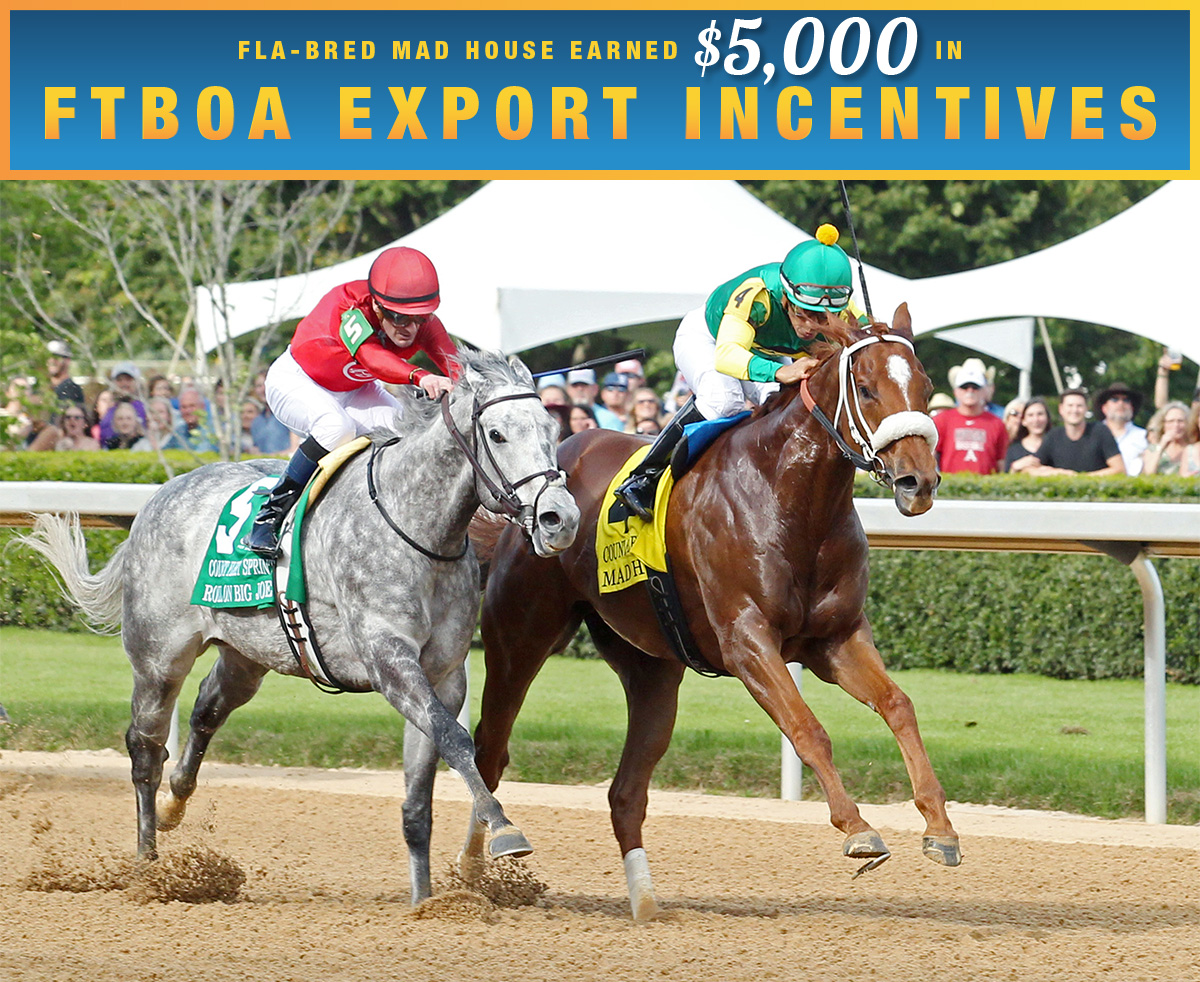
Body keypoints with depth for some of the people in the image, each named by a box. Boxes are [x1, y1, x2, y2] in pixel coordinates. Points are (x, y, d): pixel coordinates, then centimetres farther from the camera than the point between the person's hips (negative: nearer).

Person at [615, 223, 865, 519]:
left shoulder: (844, 316, -31)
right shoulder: (755, 295, -45)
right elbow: (726, 354, -57)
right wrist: (778, 372, -75)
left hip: (766, 353, 5)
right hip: (706, 337, -5)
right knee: (724, 399, -34)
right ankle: (643, 478, -21)